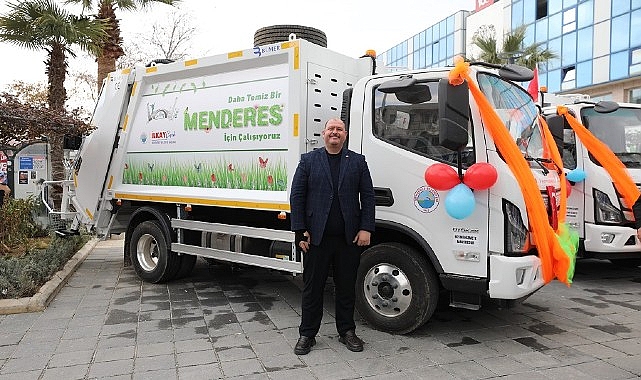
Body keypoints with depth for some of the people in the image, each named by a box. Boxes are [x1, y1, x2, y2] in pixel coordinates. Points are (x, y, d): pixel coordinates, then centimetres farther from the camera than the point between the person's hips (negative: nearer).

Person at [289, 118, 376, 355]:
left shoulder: (358, 161, 9)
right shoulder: (308, 160, 6)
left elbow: (368, 196, 5)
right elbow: (296, 196, 2)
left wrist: (366, 228, -4)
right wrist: (300, 231, -5)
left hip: (350, 237, 1)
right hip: (316, 236, -1)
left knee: (347, 287, 12)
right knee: (312, 287, 8)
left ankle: (346, 331, 28)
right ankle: (307, 334, 22)